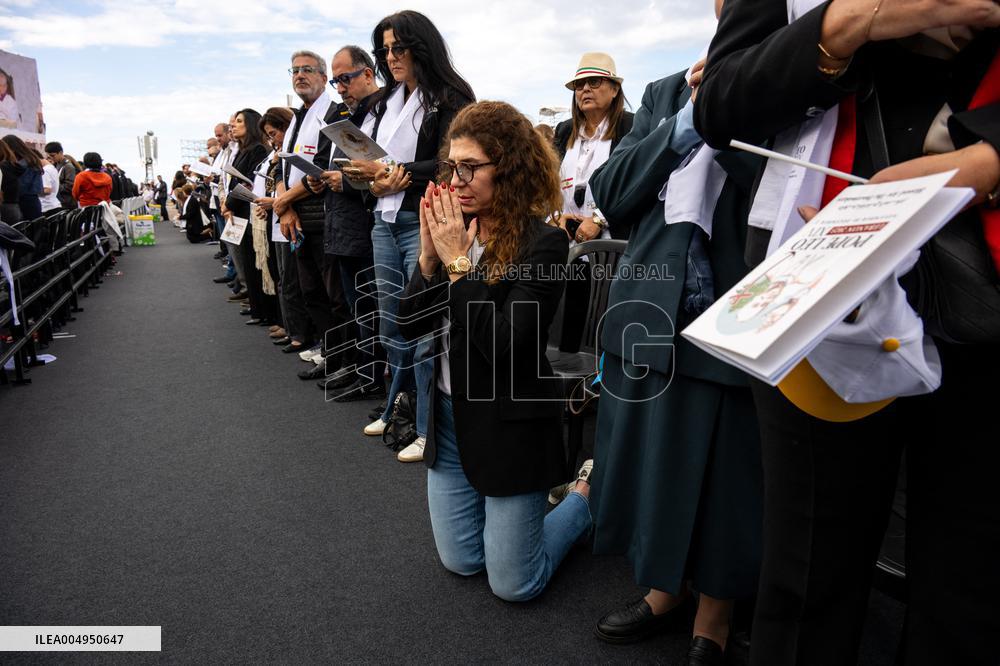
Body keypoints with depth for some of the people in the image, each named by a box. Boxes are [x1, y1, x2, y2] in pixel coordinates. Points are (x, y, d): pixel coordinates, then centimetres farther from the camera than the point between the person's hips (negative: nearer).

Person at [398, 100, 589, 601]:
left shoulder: (543, 243, -18)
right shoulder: (455, 232, 0)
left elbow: (505, 347, -27)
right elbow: (410, 326, 0)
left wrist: (459, 261, -23)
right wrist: (429, 257, -14)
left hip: (510, 424, -6)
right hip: (449, 414, 6)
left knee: (513, 584, 10)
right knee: (461, 562, 19)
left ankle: (587, 493, 30)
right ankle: (519, 501, 42)